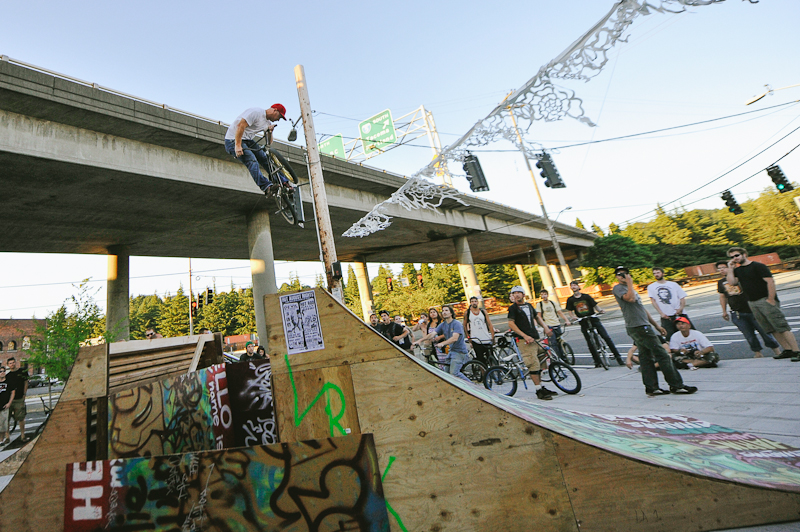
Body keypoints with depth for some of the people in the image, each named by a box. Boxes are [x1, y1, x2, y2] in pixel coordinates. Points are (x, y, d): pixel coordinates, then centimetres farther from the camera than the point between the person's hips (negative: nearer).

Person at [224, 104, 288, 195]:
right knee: (252, 161, -28)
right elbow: (240, 125, -26)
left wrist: (270, 131, -8)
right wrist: (238, 146, -32)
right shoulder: (256, 112, -16)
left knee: (267, 159, -5)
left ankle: (284, 183, -4)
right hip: (233, 140, -8)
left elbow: (269, 143, 12)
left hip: (248, 140, 9)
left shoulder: (268, 122, 12)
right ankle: (266, 186, -39)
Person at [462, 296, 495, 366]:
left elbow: (490, 324, 5)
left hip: (487, 340, 2)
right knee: (481, 360, -6)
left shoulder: (483, 311, 6)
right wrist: (468, 337, 6)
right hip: (476, 341, -2)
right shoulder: (467, 313, 2)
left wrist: (493, 337, -1)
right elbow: (465, 325, 11)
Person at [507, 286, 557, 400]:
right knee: (534, 364, -11)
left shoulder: (529, 305, 18)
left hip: (535, 338, 6)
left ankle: (541, 387, 21)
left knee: (538, 365, 10)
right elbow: (511, 324, -10)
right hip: (523, 340, -6)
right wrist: (525, 336, -17)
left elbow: (537, 317, 31)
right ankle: (539, 391, -4)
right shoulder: (513, 308, -1)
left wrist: (545, 327, 14)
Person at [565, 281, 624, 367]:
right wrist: (574, 316, -12)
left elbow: (595, 306, 4)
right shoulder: (570, 300, 4)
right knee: (590, 343, 2)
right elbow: (570, 311, 6)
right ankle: (598, 362, 14)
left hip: (594, 319, 0)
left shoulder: (586, 296, 3)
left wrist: (600, 311, -14)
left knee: (606, 337, -5)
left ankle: (617, 356, 7)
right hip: (583, 323, 0)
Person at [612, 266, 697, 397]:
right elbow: (630, 298, -27)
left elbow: (642, 308, 26)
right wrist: (630, 283, -14)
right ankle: (676, 385, 1)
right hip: (638, 326, -10)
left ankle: (652, 388, 12)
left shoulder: (628, 288, 24)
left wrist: (656, 325, 24)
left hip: (642, 327, 10)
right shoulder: (618, 288, -6)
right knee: (662, 355, -6)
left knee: (646, 357, 8)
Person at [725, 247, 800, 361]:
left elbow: (770, 281, -14)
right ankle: (787, 350, 18)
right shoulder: (737, 270, 12)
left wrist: (771, 299, -18)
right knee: (771, 329, 10)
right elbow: (731, 282, -1)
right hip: (752, 303, 7)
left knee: (782, 327, -5)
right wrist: (730, 268, -1)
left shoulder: (757, 266, -8)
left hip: (765, 301, -7)